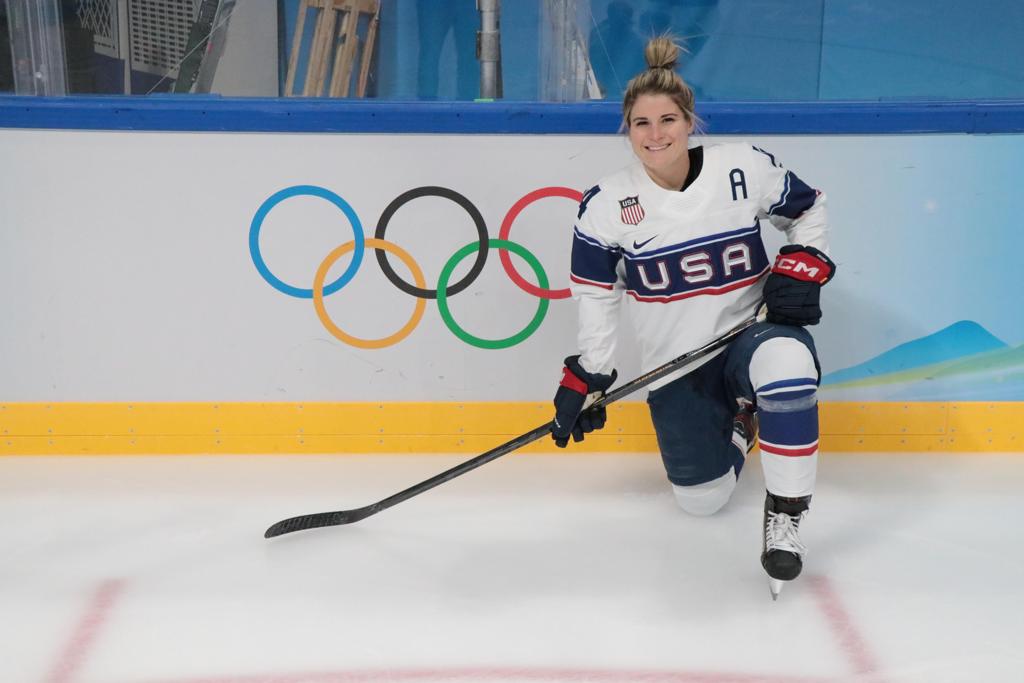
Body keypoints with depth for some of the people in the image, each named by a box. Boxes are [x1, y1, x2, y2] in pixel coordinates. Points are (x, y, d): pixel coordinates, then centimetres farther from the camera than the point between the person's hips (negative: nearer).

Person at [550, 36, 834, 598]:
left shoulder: (746, 169, -11)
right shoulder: (605, 205, -8)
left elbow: (808, 212, 6)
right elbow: (595, 298, 0)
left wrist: (801, 269, -10)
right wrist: (586, 377, -1)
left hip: (751, 334, -2)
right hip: (673, 363, 2)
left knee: (784, 359, -39)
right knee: (701, 498, 2)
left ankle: (784, 517, -22)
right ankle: (735, 420, 36)